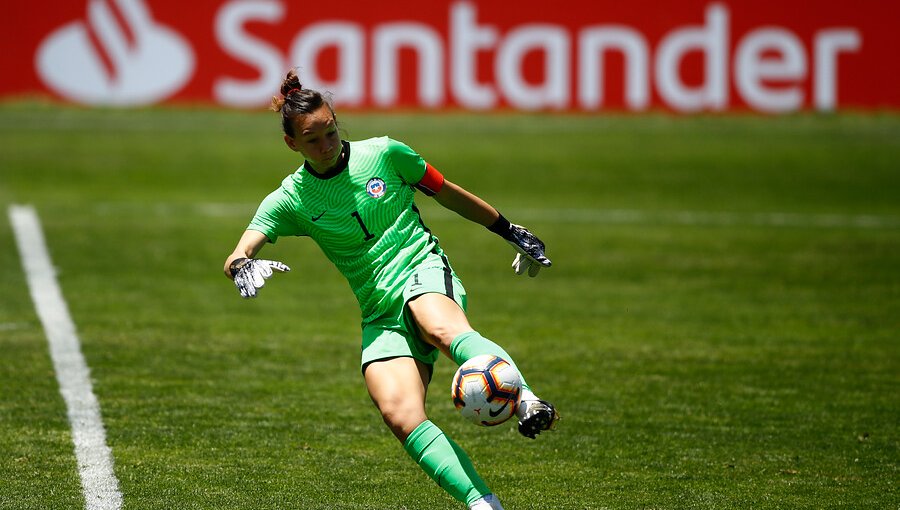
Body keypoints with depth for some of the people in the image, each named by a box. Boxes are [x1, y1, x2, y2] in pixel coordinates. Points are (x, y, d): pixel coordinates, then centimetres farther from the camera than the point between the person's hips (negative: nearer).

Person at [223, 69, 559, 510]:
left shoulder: (383, 154, 5)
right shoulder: (289, 200, 6)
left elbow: (446, 193, 18)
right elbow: (238, 255, -5)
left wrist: (512, 232, 23)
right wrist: (243, 266, -31)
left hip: (424, 273, -2)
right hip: (380, 316, 2)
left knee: (444, 329, -40)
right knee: (400, 416, -25)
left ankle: (526, 402, -62)